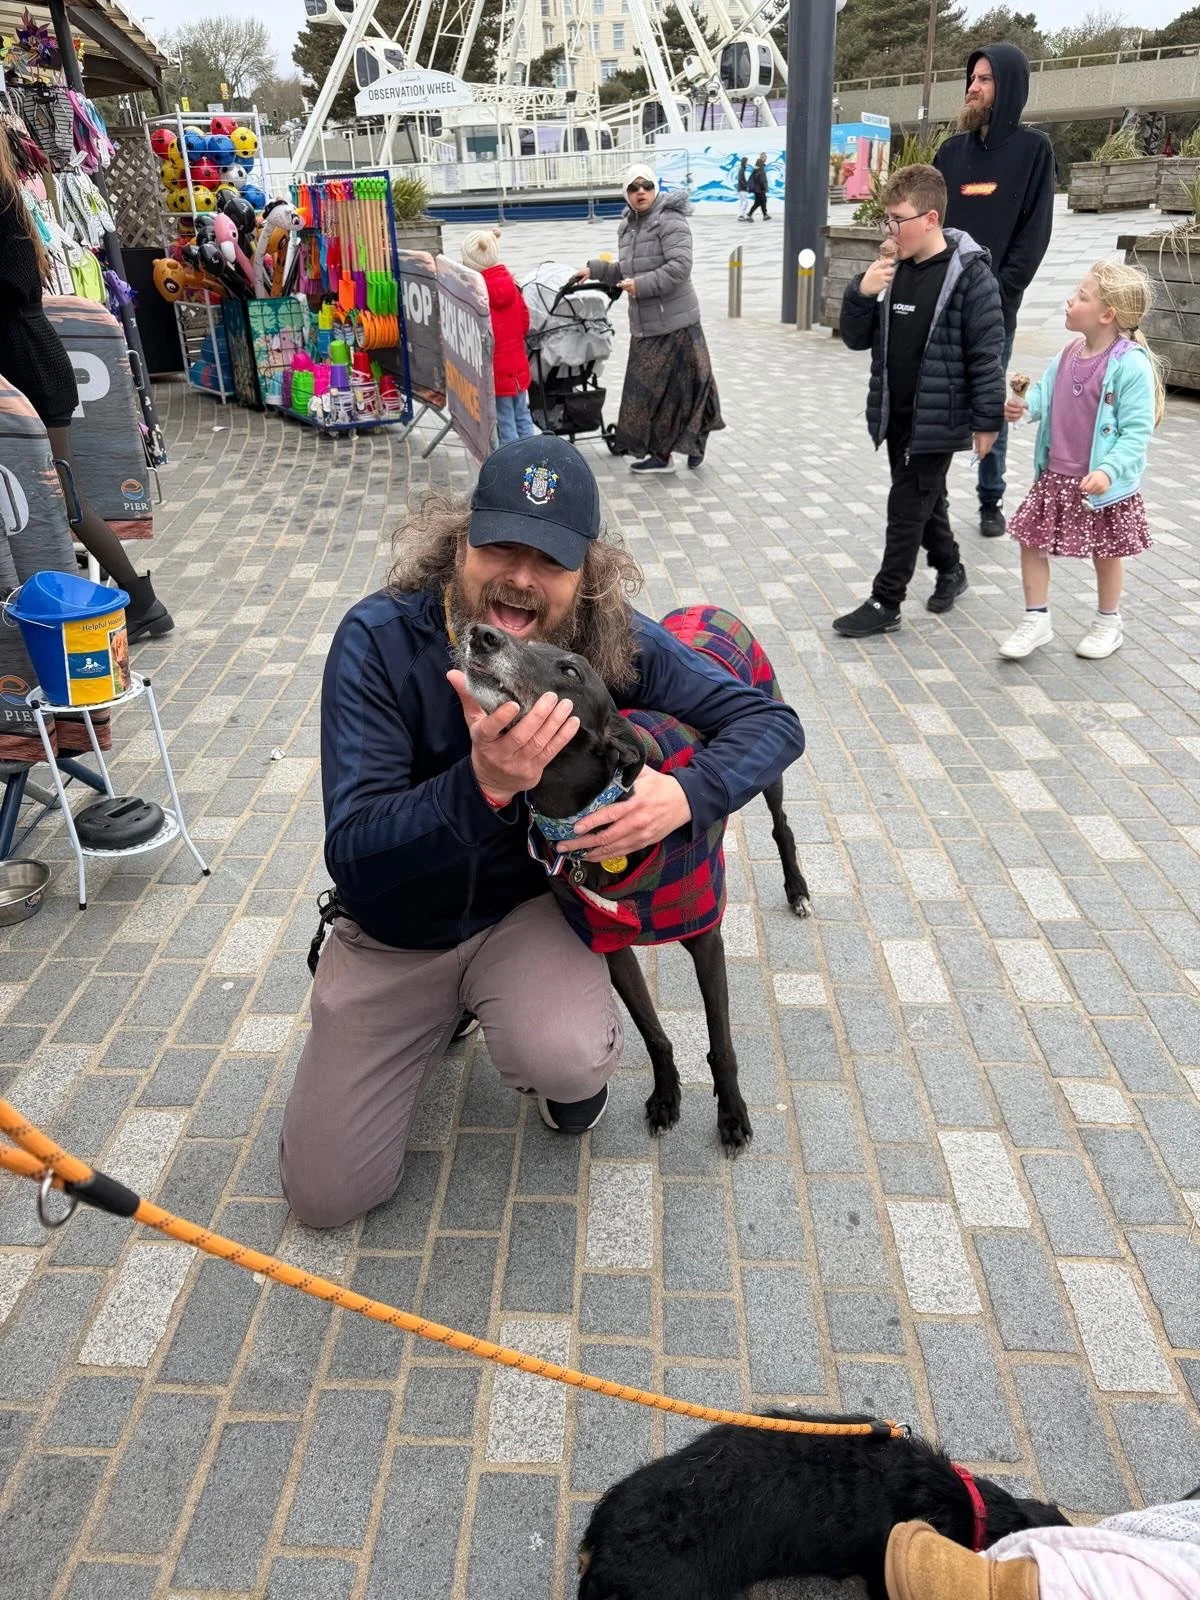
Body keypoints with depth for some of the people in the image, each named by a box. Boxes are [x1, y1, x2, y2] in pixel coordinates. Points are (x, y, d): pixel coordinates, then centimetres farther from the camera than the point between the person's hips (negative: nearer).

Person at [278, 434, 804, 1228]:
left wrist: (689, 792, -34)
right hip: (395, 932, 1)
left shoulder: (615, 641, -19)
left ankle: (582, 1049, 8)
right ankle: (445, 1014, 29)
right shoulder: (379, 639, -24)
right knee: (327, 1192, 4)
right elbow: (352, 855, -29)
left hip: (531, 907, 0)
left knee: (566, 1062, -34)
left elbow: (773, 722, -12)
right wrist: (484, 785, -48)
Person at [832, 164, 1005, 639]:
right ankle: (949, 568, 41)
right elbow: (857, 338, 7)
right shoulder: (891, 269, 3)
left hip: (937, 417, -6)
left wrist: (987, 420, -11)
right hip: (894, 413, 6)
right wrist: (862, 293, -11)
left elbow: (985, 353, -12)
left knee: (907, 509, -2)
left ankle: (885, 604, 6)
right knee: (925, 500, 20)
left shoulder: (969, 275, -14)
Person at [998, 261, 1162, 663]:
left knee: (1105, 553, 12)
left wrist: (1108, 471, -31)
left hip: (1102, 485, -6)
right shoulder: (1069, 354, 2)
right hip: (1054, 476, 6)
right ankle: (1036, 619, 20)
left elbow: (1137, 430, -21)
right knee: (1030, 540, 6)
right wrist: (1023, 406, -9)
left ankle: (1108, 623, 32)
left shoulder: (1131, 364, -19)